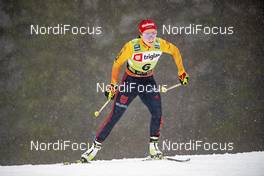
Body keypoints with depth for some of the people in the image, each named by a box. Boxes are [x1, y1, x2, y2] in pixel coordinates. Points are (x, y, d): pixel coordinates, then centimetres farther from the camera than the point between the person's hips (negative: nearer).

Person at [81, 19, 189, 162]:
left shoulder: (160, 44, -16)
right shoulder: (131, 46, -25)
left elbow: (175, 50, 5)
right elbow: (117, 63, -10)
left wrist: (181, 71, 7)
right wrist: (113, 84, -10)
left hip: (148, 81, 3)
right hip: (130, 81, -3)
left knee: (157, 112, -16)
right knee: (115, 115, -8)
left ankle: (153, 146, 1)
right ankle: (96, 146, -2)